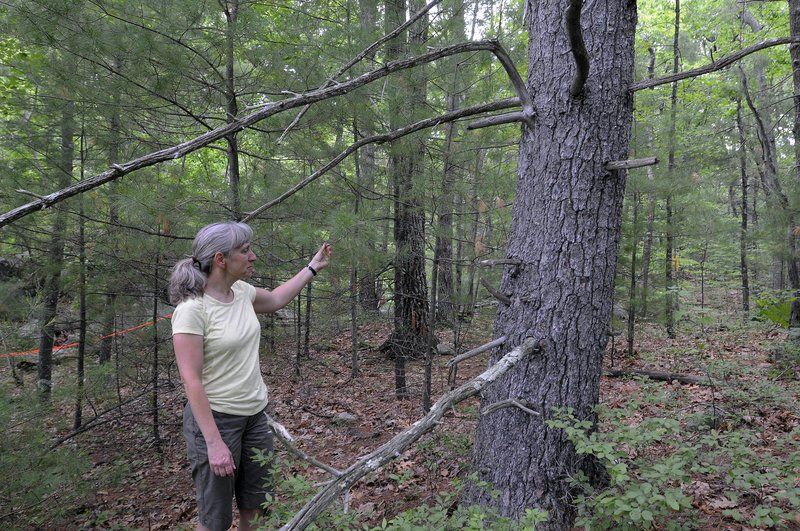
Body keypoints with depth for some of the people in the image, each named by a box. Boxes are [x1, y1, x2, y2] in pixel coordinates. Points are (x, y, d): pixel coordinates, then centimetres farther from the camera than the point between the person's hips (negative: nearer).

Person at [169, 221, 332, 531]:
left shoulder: (241, 292, 0)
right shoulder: (192, 310, -21)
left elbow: (276, 300, 22)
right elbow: (191, 381, -21)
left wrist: (313, 267, 27)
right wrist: (213, 442, -23)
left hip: (255, 416, 7)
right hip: (215, 419, -7)